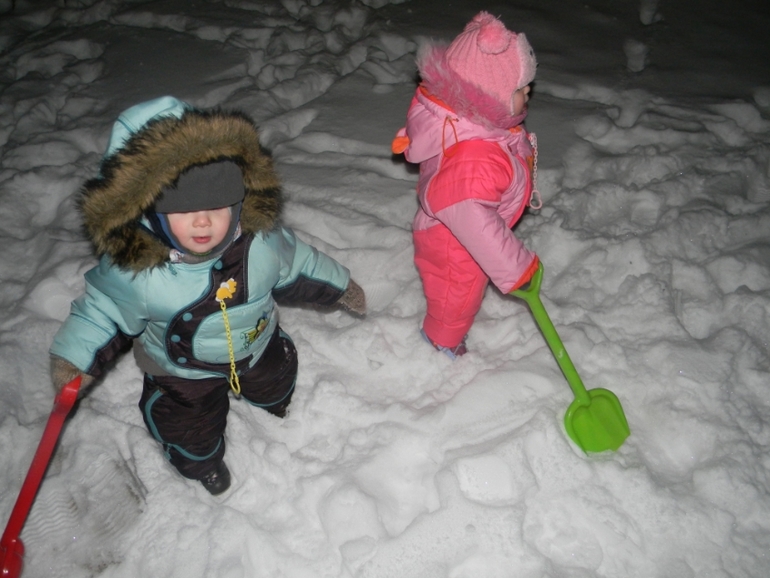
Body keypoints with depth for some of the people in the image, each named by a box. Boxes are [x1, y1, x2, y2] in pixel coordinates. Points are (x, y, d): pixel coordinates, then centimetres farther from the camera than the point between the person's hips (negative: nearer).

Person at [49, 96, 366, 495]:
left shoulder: (261, 239, -29)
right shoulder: (130, 269, -35)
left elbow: (297, 265, -8)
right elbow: (102, 311, -15)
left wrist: (340, 287, 4)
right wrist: (72, 358, -22)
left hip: (259, 347, 3)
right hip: (182, 374, -2)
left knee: (273, 388, 32)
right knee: (192, 435, 18)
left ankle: (271, 399, 72)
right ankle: (203, 464, 56)